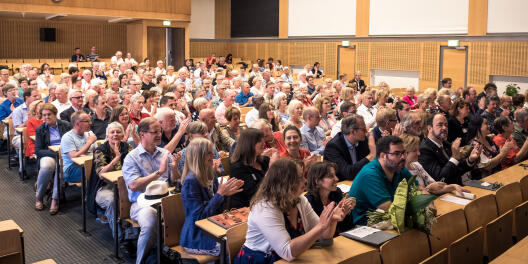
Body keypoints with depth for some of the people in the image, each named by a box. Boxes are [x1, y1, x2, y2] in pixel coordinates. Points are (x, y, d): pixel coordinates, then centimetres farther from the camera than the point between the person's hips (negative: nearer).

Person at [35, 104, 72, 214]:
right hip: (48, 155, 1)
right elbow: (38, 150, 3)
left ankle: (55, 200, -30)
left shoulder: (65, 125, 11)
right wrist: (55, 153, -13)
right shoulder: (40, 130, 11)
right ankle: (38, 198, -18)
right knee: (46, 167, -35)